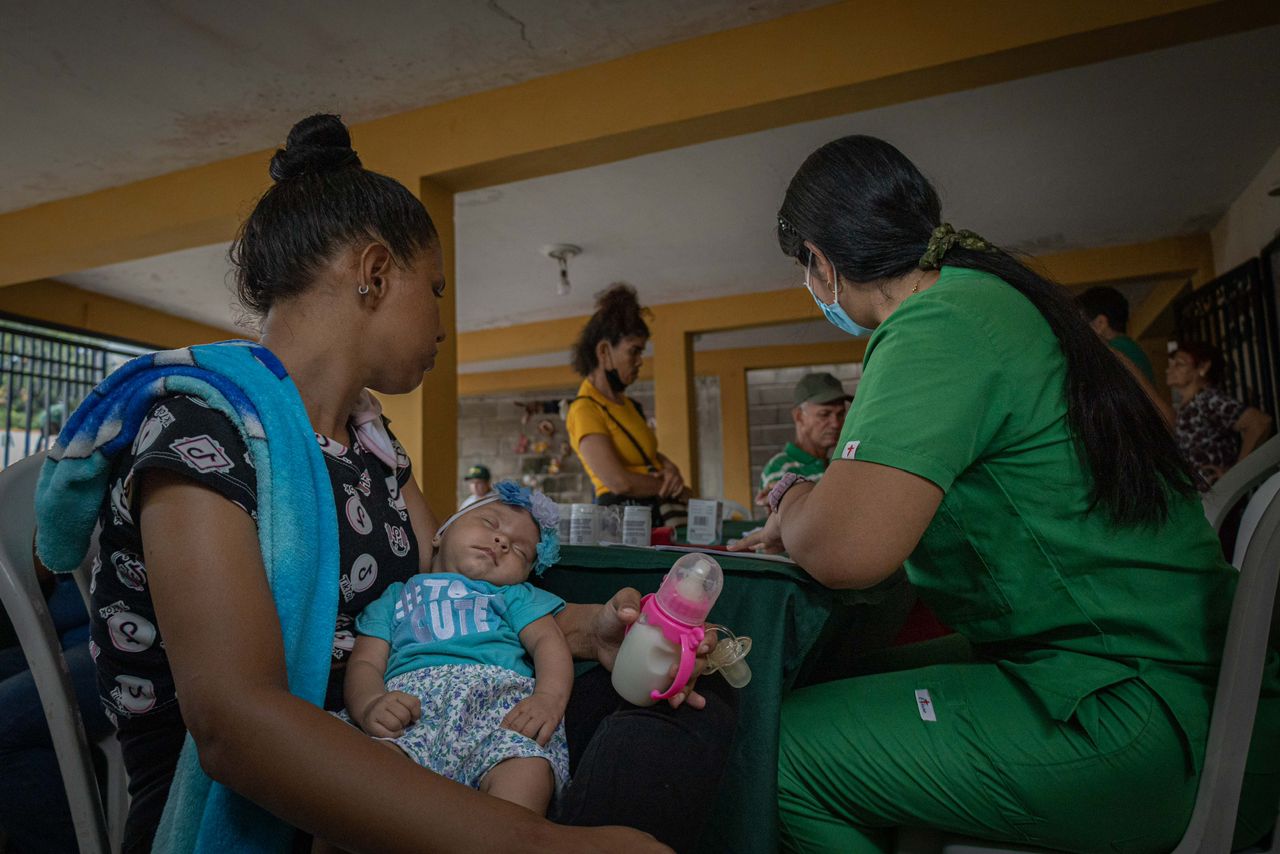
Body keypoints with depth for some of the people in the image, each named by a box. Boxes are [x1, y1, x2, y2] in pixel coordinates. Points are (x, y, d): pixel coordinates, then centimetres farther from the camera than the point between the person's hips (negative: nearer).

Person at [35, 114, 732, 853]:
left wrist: (586, 627, -10)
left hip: (374, 757, 7)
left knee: (695, 705, -3)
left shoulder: (371, 436, 7)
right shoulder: (200, 417, -18)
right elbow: (233, 722, -30)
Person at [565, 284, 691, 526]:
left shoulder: (629, 405, 15)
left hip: (655, 514, 7)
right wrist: (677, 489, -5)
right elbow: (620, 482, -18)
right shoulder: (584, 410, -10)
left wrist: (671, 469, -1)